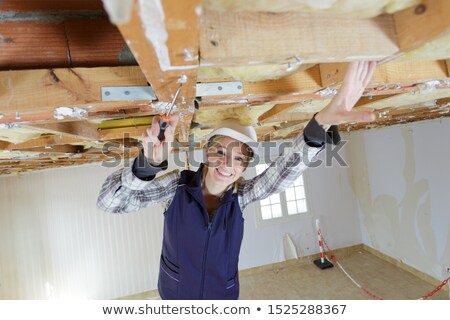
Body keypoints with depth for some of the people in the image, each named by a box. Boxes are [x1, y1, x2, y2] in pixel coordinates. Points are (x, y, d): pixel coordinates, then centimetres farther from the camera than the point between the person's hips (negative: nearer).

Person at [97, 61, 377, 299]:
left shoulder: (241, 194, -17)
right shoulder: (178, 184, -22)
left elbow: (288, 168, -31)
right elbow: (109, 202, -28)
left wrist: (323, 121, -49)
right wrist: (151, 163, -48)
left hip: (224, 295, 1)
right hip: (175, 293, -1)